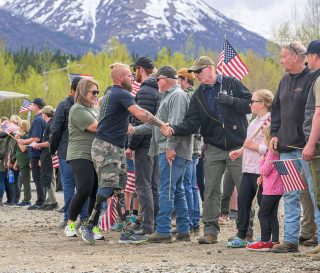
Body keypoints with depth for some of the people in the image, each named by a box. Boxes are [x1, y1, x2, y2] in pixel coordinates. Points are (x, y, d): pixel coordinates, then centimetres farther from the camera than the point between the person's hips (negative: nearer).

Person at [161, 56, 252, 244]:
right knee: (211, 190, 0)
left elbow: (250, 104, -5)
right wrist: (174, 130, -20)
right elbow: (191, 123, -2)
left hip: (238, 146, -3)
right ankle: (211, 230, 6)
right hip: (214, 149, 3)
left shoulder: (232, 84, -1)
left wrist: (231, 100, -19)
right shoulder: (199, 96, 8)